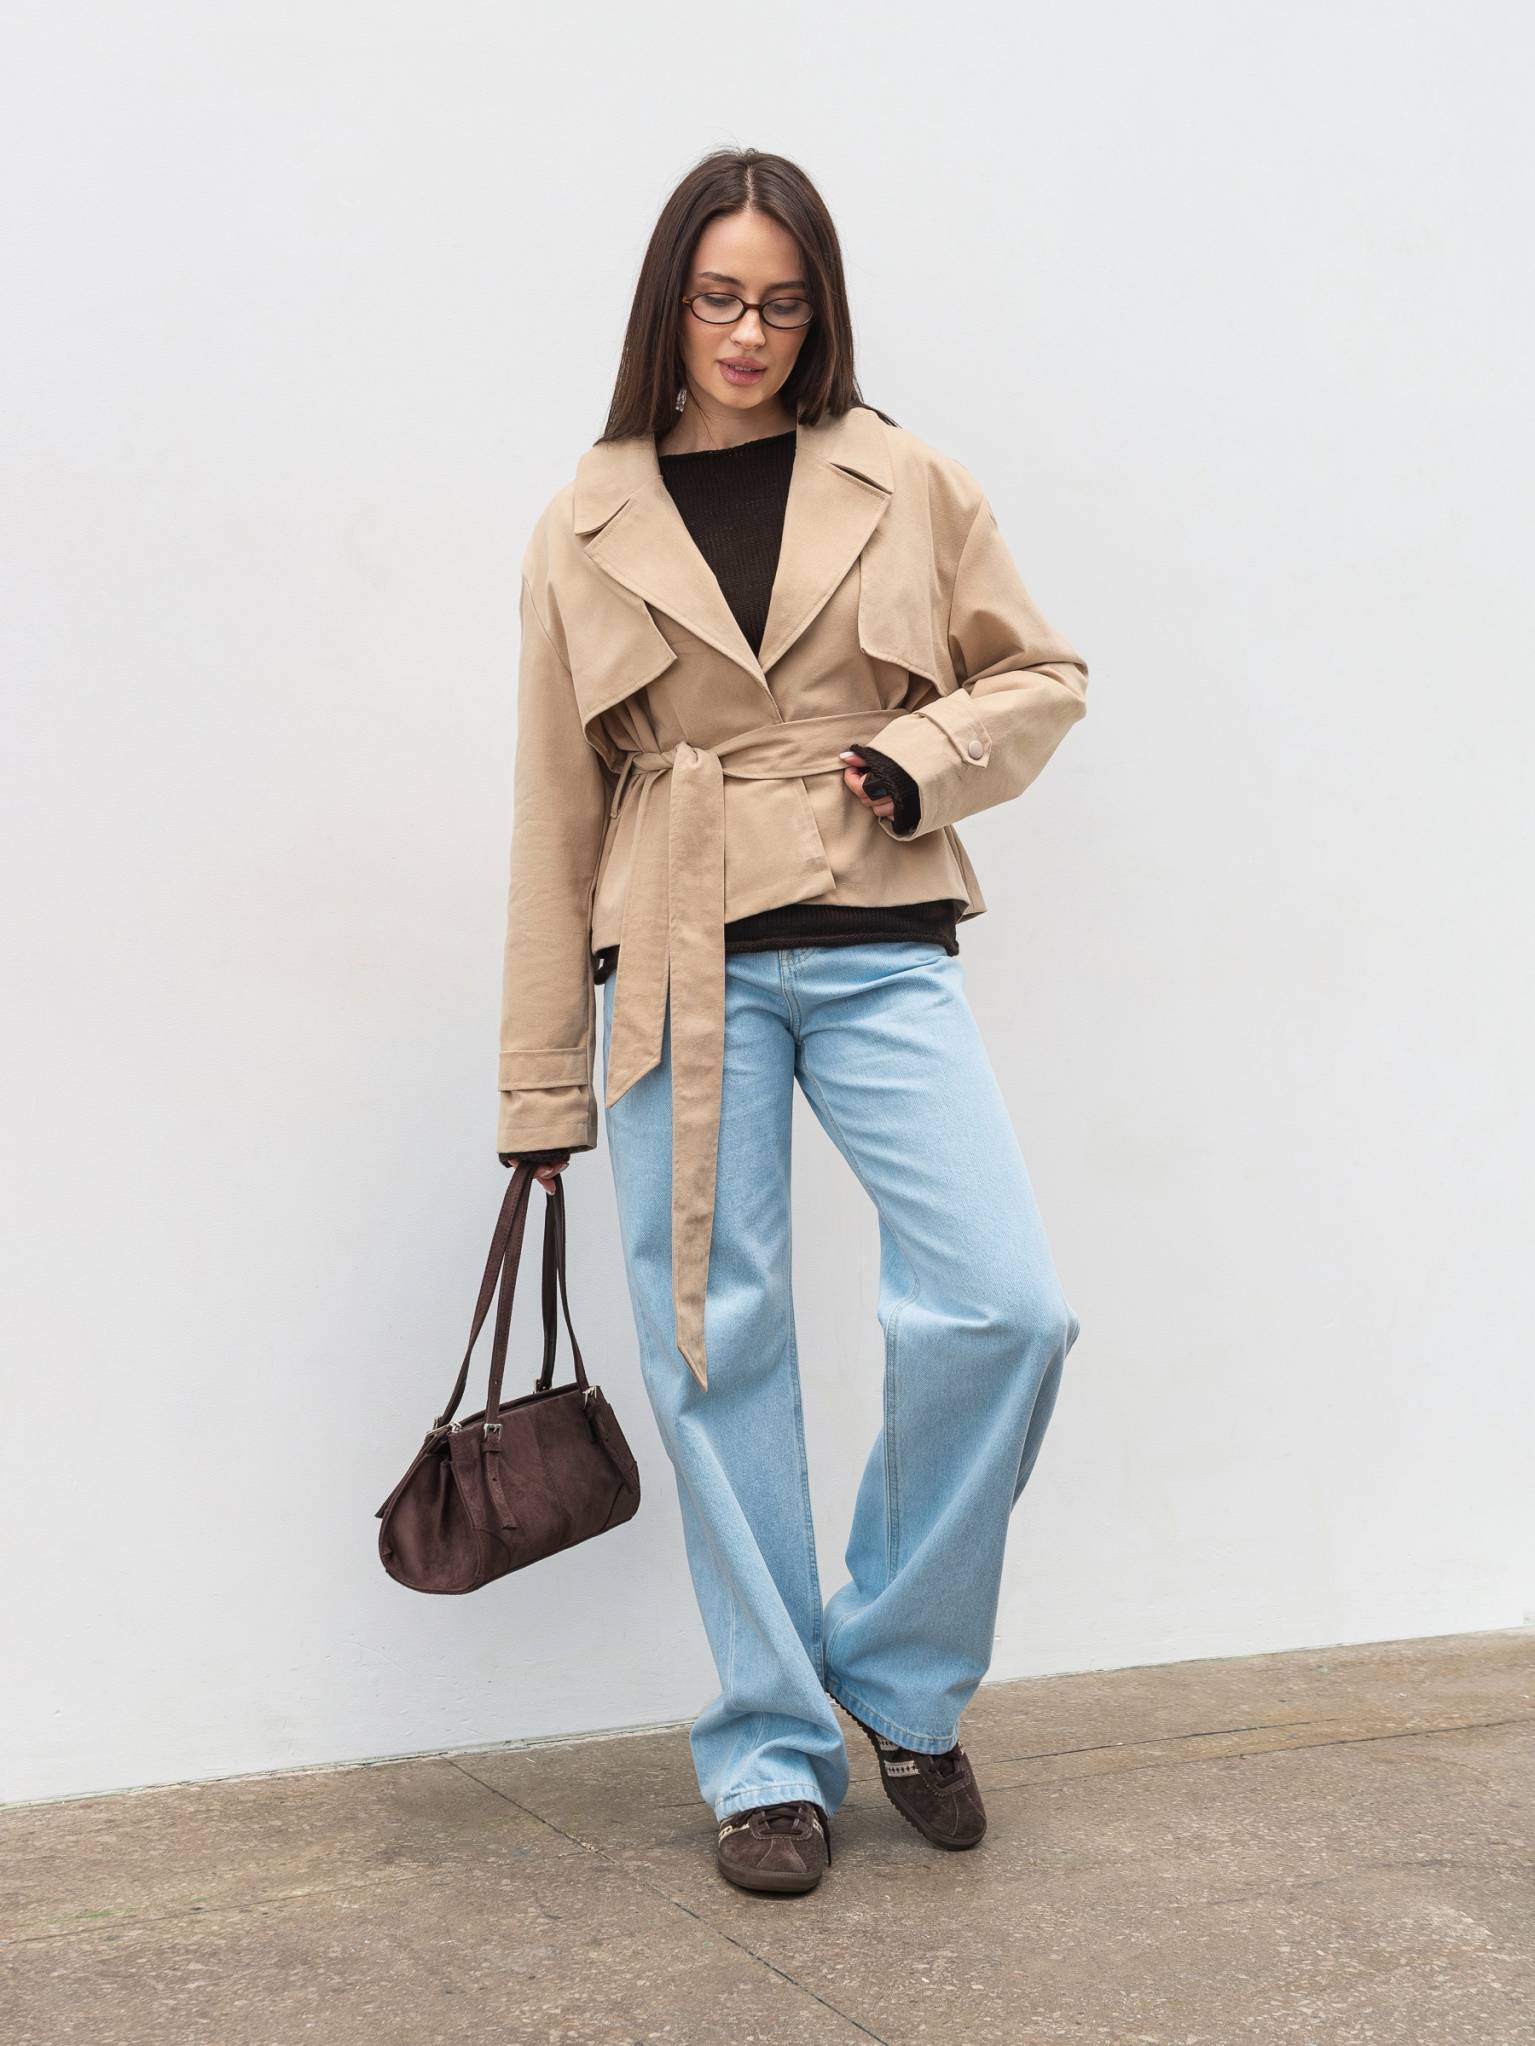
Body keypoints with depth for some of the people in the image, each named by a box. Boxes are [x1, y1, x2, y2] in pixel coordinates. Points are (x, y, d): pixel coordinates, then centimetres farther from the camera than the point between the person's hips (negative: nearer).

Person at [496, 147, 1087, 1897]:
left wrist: (922, 755, -7)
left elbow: (1044, 679, 15)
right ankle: (769, 1756, 15)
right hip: (681, 963, 0)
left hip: (877, 948, 0)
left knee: (1004, 1306, -12)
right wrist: (541, 1087, 8)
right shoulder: (586, 532, 8)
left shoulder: (910, 487, 8)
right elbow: (555, 815, 9)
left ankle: (902, 1681, 12)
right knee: (716, 1345, 1)